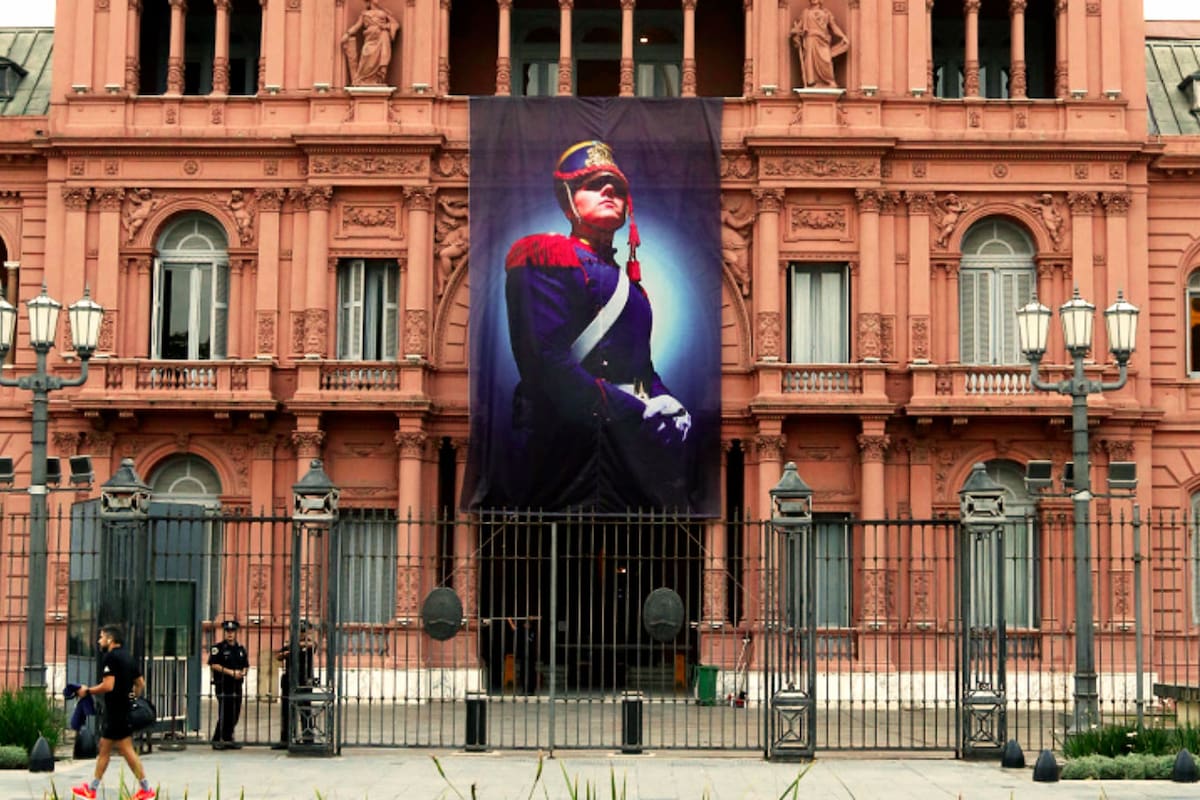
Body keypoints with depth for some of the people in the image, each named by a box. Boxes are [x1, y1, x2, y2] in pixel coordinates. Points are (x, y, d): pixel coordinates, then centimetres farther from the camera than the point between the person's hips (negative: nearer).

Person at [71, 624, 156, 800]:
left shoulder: (110, 657, -14)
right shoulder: (127, 657, 14)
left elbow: (108, 685, -23)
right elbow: (141, 684, 17)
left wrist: (88, 691, -11)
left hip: (115, 711, -9)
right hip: (125, 709, 9)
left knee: (126, 749, -4)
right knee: (104, 748, 13)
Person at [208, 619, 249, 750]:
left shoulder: (241, 649, 16)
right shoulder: (218, 648, -2)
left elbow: (246, 665, 21)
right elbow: (213, 665, -11)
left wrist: (242, 672, -2)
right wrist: (230, 672, -15)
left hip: (237, 686, 6)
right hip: (223, 686, -6)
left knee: (235, 714, 7)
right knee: (224, 714, -10)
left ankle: (228, 739, 15)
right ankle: (217, 740, -5)